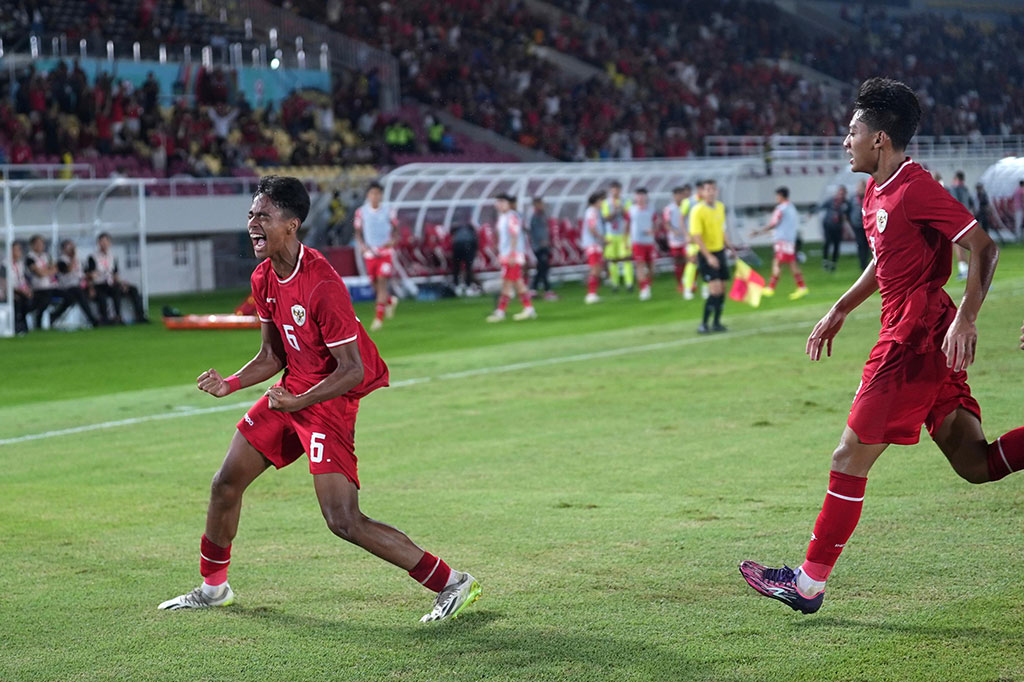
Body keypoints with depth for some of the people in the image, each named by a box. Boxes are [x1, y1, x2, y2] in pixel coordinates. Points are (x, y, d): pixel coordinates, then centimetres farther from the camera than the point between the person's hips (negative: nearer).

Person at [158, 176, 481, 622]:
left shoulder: (322, 284, -25)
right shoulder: (264, 278, 3)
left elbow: (353, 370, -23)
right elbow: (273, 355, 12)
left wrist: (299, 401, -33)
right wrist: (232, 384, -3)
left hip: (332, 400, -9)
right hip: (293, 393, 9)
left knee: (344, 522, -16)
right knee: (226, 483, 13)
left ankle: (452, 584, -7)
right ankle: (213, 587, 35)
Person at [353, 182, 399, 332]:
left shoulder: (387, 212, -1)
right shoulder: (361, 212, 1)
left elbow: (395, 229, 8)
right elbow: (358, 232, 7)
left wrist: (392, 241, -11)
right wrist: (362, 245, -10)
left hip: (385, 252, -2)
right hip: (370, 252, 2)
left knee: (382, 282, -12)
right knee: (375, 285, 6)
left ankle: (379, 317, -11)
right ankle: (391, 300, 39)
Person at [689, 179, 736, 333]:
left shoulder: (720, 207, 7)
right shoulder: (697, 211, -15)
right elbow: (696, 237, -19)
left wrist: (730, 247, 18)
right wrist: (709, 257, -24)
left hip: (720, 251, 7)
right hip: (706, 253, -7)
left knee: (722, 289, 8)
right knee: (715, 290, -14)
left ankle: (717, 323, 20)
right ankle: (704, 324, -4)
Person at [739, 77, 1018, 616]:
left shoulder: (916, 189, -15)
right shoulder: (877, 191, 14)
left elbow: (983, 248, -18)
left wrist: (965, 320, -25)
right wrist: (840, 310, 28)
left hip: (912, 344, -10)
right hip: (929, 345, 10)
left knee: (849, 460, -1)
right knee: (974, 463, 5)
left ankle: (809, 584, 9)